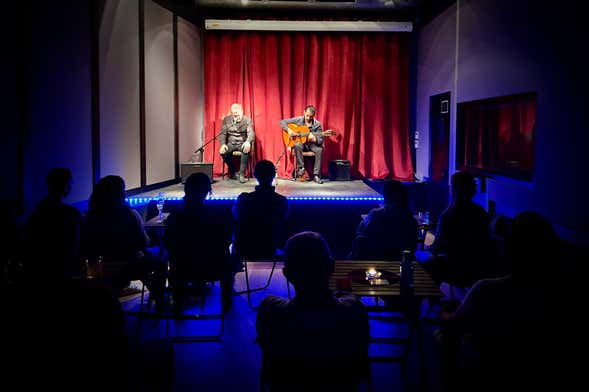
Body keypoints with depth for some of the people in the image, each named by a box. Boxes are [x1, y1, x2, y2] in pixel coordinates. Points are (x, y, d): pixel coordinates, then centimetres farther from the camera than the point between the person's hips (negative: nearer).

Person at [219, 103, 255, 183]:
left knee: (246, 150, -36)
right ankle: (232, 171, -3)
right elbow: (223, 133, 0)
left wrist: (248, 142, -36)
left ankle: (242, 174, -27)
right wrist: (223, 144, -21)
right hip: (231, 143, 2)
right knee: (223, 151, -30)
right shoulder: (226, 120, 4)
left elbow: (251, 133, -13)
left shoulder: (247, 120, -1)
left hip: (242, 143, -2)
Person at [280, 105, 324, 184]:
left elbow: (321, 140, -8)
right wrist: (288, 130, -19)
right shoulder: (298, 120, -4)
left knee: (319, 150, -31)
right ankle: (301, 168, -25)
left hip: (311, 144, 0)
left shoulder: (317, 124, -5)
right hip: (300, 142, 0)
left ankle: (316, 175, -26)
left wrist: (314, 138, -31)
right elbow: (282, 122, -2)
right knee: (297, 145, -37)